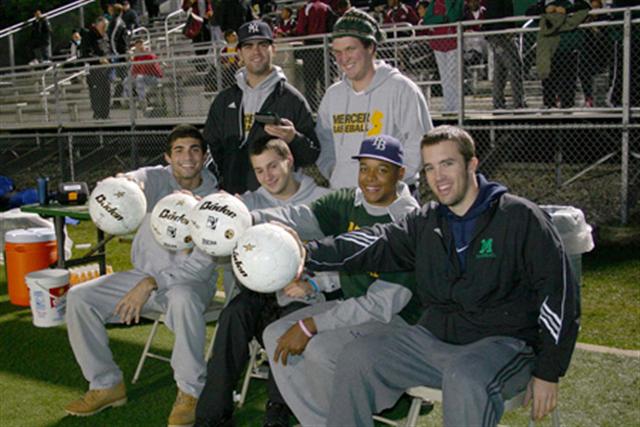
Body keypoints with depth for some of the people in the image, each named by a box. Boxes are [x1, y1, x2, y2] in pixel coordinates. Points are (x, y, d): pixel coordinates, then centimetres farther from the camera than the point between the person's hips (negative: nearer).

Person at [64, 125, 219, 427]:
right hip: (145, 274, 4)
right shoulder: (157, 178, -3)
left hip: (190, 279, -4)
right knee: (78, 298, -12)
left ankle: (191, 393, -21)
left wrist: (151, 283, -22)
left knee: (183, 298, -39)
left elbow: (203, 262, -15)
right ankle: (106, 385, 4)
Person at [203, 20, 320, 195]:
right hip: (231, 196, 4)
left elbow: (313, 154, -1)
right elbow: (210, 147, 20)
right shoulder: (224, 100, 15)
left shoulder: (291, 98, 2)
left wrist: (293, 139, -20)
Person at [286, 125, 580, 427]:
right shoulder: (426, 223, 11)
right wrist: (307, 254, -15)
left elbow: (558, 291, -8)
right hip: (435, 337, 6)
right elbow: (374, 244, 0)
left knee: (465, 378, -36)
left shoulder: (519, 217, -6)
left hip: (503, 342, -5)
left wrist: (548, 372, -10)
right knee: (356, 357, -7)